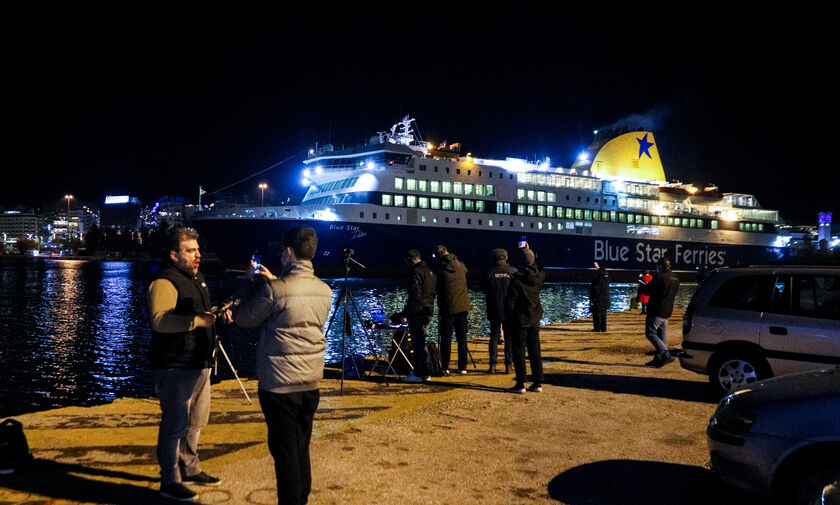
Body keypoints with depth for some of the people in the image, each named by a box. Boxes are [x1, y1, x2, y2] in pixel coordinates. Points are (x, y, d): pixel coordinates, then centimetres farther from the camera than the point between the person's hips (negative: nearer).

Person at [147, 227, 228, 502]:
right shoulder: (164, 282, -16)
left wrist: (218, 314, 11)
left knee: (196, 421, 20)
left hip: (199, 364, 10)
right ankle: (170, 481, 10)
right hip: (175, 368, -10)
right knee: (175, 425, -2)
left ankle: (190, 469, 36)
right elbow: (159, 320, -29)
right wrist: (195, 320, -34)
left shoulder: (197, 278, 15)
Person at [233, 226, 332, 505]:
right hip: (311, 381, 6)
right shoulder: (324, 290, 2)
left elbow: (244, 319, -3)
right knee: (302, 449, 17)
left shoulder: (273, 290, -17)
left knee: (285, 451, 4)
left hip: (279, 383, -6)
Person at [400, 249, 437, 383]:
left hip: (417, 313, -9)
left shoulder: (416, 272, -13)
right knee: (421, 343, 16)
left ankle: (418, 374, -1)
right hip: (428, 312, 9)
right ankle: (425, 373, 19)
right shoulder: (430, 272, 15)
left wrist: (406, 312, -15)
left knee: (417, 343, -4)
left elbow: (415, 295, -19)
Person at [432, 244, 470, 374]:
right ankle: (462, 367, 10)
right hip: (463, 307, 4)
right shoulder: (460, 265, 2)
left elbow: (435, 287, -2)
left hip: (447, 307, -4)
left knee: (446, 338, 3)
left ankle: (445, 367, 4)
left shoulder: (439, 267, -10)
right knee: (462, 338, 8)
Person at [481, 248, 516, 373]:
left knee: (494, 336, 9)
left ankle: (492, 365, 7)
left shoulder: (489, 272, -5)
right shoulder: (513, 271, -4)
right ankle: (508, 366, 7)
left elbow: (484, 289, 4)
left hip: (494, 311, 0)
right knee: (509, 337, 8)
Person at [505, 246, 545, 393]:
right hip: (535, 319, 6)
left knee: (519, 351, 1)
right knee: (535, 351, 12)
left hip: (520, 320, -5)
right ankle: (538, 383, 14)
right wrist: (528, 251, 29)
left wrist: (510, 316, -1)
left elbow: (510, 302, -15)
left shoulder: (517, 278, -17)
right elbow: (536, 266, 26)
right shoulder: (539, 275, -1)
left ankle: (520, 384, 1)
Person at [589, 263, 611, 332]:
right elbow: (604, 273, 25)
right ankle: (603, 328, 15)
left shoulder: (597, 281, -19)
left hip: (598, 301, -7)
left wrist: (592, 301, -14)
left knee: (597, 315, 0)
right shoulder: (606, 279, 1)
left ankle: (597, 328, 1)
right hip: (605, 300, 7)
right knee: (603, 315, 13)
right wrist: (598, 267, 36)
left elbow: (595, 292, -20)